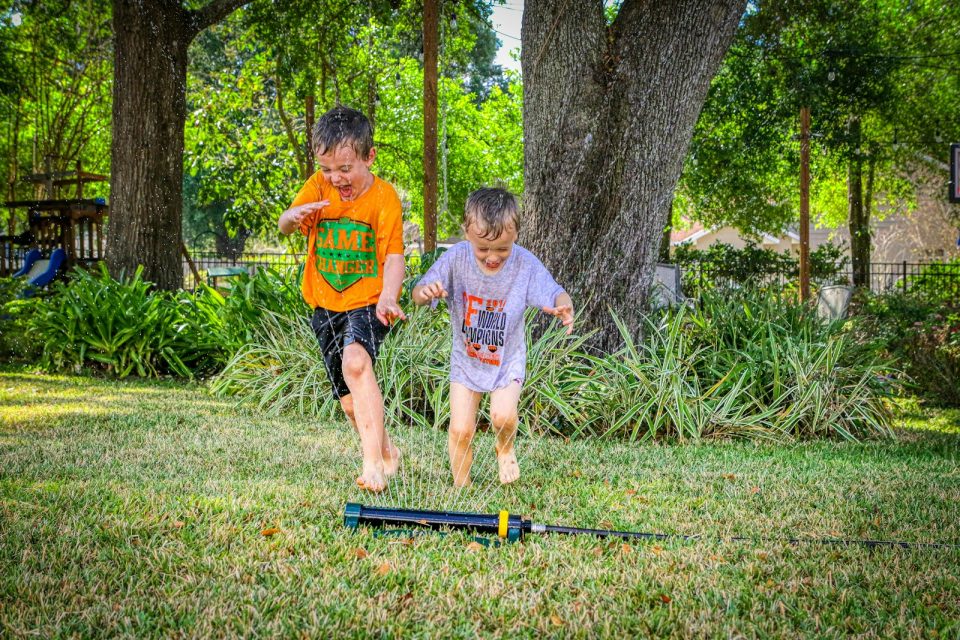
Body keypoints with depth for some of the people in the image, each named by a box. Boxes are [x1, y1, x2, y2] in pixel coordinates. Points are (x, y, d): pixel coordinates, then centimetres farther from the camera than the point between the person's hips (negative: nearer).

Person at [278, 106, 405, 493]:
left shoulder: (383, 197, -11)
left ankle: (373, 460, -33)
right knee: (350, 400, 9)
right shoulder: (319, 187, -1)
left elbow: (394, 257, -14)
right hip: (325, 304, 5)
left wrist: (387, 298, -33)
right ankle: (387, 452, 33)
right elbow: (284, 227, -10)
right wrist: (295, 215, -35)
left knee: (355, 362, -33)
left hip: (368, 302, -5)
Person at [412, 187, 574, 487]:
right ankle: (461, 489, 18)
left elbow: (555, 294, -23)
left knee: (503, 416, -20)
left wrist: (563, 307, -48)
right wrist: (426, 291, -44)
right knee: (460, 429, -4)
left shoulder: (525, 264, -21)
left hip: (507, 358, -1)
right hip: (466, 357, 1)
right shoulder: (456, 258, -20)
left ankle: (505, 449, 17)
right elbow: (418, 294, -18)